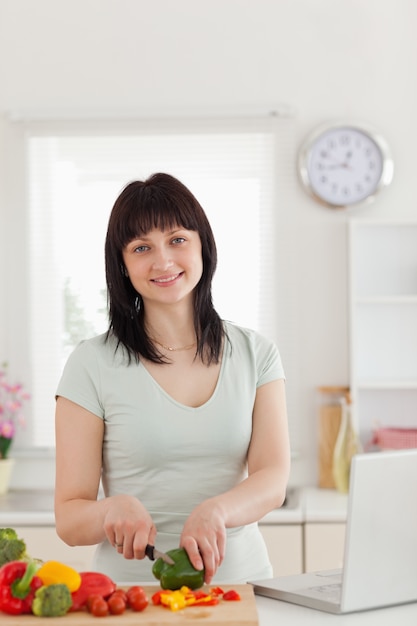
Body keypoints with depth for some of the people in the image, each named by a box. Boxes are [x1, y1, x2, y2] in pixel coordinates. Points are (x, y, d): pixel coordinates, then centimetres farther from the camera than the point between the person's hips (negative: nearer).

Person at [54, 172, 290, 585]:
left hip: (238, 579, 2)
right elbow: (68, 519, 0)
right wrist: (113, 509, -21)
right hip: (130, 588, -2)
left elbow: (273, 479, -3)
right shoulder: (93, 364, 0)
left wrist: (215, 510, -23)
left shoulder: (255, 354, 8)